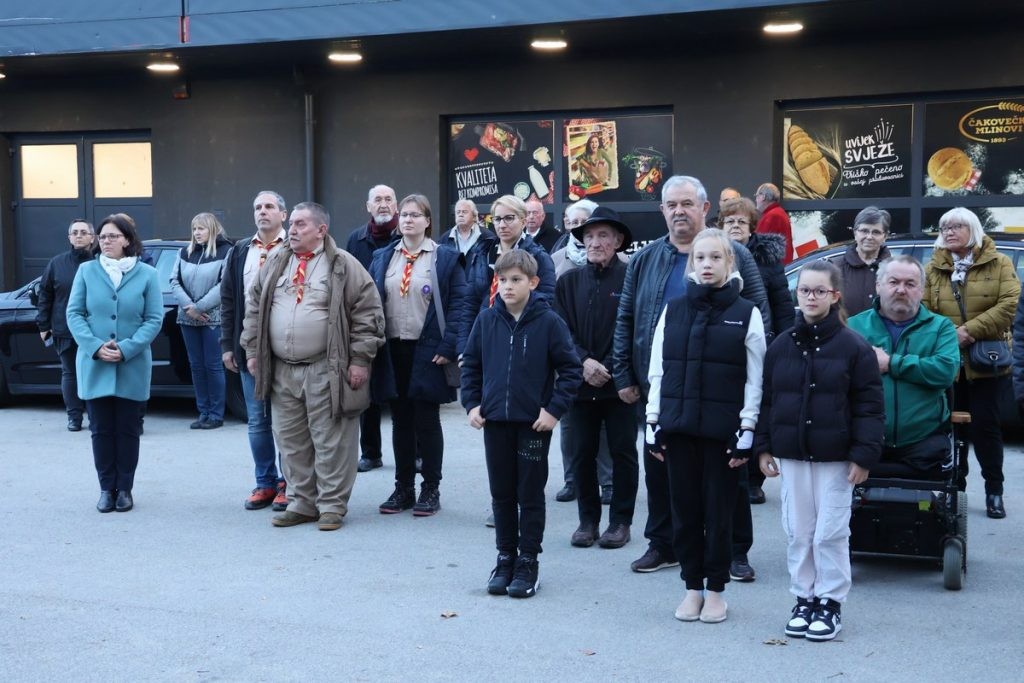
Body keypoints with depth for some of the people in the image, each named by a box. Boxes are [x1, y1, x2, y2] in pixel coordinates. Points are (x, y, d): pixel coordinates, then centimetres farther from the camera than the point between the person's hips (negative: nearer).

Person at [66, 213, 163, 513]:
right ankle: (107, 488, 15)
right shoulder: (86, 271, 3)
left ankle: (124, 489, 16)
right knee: (101, 429, 6)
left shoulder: (147, 274, -1)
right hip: (94, 366, 1)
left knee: (127, 430, 6)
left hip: (132, 367, -1)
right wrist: (95, 347, -13)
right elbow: (74, 313, 1)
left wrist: (126, 349, -15)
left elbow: (154, 319, -3)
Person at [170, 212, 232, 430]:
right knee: (196, 365, 7)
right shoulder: (185, 252, 12)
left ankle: (216, 415, 4)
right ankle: (203, 412, 14)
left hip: (213, 318, -5)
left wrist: (199, 307, -14)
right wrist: (188, 306, -9)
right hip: (188, 318, 5)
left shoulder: (225, 252, -3)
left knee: (213, 365, -2)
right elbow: (174, 281, 6)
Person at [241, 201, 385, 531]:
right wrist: (252, 351, 13)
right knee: (291, 441, 11)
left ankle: (332, 505, 10)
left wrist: (359, 359, -11)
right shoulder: (275, 264, 12)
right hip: (282, 370, 6)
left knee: (330, 441, -1)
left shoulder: (344, 266, -4)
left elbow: (367, 313, -7)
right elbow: (254, 308, 19)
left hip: (326, 371, -5)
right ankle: (302, 502, 22)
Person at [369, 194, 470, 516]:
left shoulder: (445, 258, -1)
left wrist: (448, 347, -15)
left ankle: (430, 490, 13)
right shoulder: (382, 258, 11)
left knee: (427, 421, 3)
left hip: (427, 352, -4)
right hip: (392, 351, 4)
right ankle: (403, 488, 20)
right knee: (400, 422, 11)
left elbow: (460, 304, -7)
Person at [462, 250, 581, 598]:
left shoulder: (548, 321, -9)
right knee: (501, 494, 11)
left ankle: (528, 562, 16)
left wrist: (555, 410, -10)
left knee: (530, 494, 5)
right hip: (495, 422, 3)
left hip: (534, 423, -3)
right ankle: (506, 557, 24)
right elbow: (470, 363, 12)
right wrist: (472, 404, 3)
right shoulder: (487, 320, 1)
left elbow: (571, 368, -5)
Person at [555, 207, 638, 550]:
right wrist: (583, 362, -12)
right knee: (581, 453, 8)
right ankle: (588, 519, 20)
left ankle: (621, 521, 17)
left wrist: (608, 368, -13)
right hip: (581, 382, 3)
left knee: (623, 452, 6)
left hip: (619, 382, -3)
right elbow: (561, 330, 2)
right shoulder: (569, 282, 7)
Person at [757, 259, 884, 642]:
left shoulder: (854, 347, -5)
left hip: (835, 457, -3)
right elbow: (767, 400, 9)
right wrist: (764, 448, 5)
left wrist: (864, 454, -11)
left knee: (830, 532, 1)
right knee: (798, 532, 9)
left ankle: (830, 603, 14)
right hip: (791, 455, 4)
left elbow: (869, 406, -6)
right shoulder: (781, 346, 6)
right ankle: (803, 600, 21)